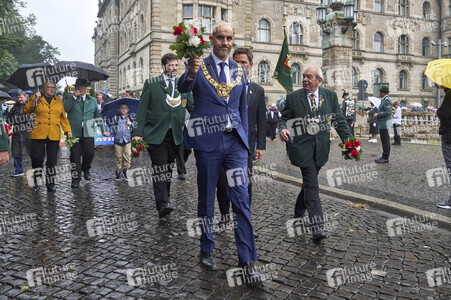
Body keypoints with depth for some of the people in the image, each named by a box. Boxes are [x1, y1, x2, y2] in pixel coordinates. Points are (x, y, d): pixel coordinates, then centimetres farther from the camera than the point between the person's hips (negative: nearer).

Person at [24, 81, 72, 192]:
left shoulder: (59, 101, 18)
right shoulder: (36, 98, 11)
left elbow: (63, 117, 17)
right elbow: (26, 110, 2)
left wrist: (68, 130, 6)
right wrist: (35, 100, -7)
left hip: (54, 135, 2)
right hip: (39, 134, -2)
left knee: (52, 160, 3)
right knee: (37, 158, -5)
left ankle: (50, 184, 11)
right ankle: (36, 182, 15)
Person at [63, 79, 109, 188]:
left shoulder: (92, 100, 16)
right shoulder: (69, 97, 11)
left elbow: (98, 116, 17)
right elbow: (65, 109, -7)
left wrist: (103, 130, 11)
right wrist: (74, 97, -11)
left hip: (88, 133, 2)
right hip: (74, 132, -1)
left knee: (89, 154, 1)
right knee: (75, 156, -2)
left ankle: (86, 169, 31)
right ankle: (76, 179, 5)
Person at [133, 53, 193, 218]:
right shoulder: (151, 84, 5)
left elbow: (192, 107, 13)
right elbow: (142, 109, 2)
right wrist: (138, 132, -6)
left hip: (175, 134, 3)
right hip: (156, 134, -3)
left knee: (168, 169, 11)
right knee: (160, 169, -11)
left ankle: (166, 198, 26)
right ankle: (163, 204, -16)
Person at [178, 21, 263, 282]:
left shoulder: (239, 70, 12)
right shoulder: (199, 65, 1)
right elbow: (184, 88, -18)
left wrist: (245, 141, 12)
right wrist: (191, 73, -40)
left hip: (235, 142, 3)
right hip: (208, 142, -2)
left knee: (242, 200, -3)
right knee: (207, 199, 10)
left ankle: (247, 261, 3)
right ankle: (207, 250, 28)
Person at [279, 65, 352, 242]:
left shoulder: (330, 96, 6)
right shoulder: (293, 97, 1)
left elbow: (339, 120, 6)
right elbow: (284, 118, 5)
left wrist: (348, 141, -5)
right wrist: (283, 129, -18)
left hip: (321, 148, 3)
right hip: (302, 147, -3)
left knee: (309, 182, 15)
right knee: (311, 185, -10)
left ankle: (299, 212, 38)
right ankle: (317, 226, -11)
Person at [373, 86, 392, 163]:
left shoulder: (387, 100, -14)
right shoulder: (383, 100, 18)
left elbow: (388, 112, -21)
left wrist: (378, 115, -15)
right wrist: (377, 113, 14)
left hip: (385, 124, -10)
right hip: (382, 124, 10)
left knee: (385, 141, -7)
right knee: (384, 141, 13)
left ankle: (386, 158, -3)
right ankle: (384, 157, 19)